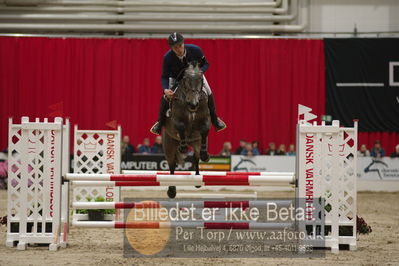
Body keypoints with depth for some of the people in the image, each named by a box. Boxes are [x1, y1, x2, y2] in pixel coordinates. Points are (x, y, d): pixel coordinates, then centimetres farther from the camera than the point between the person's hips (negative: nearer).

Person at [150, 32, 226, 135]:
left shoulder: (195, 50, -32)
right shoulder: (168, 57, -33)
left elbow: (205, 64, -15)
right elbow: (164, 77, -25)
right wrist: (165, 89, -46)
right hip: (176, 79, -1)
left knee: (209, 95, -9)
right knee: (165, 98, -14)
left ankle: (214, 119, 17)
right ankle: (160, 122, 12)